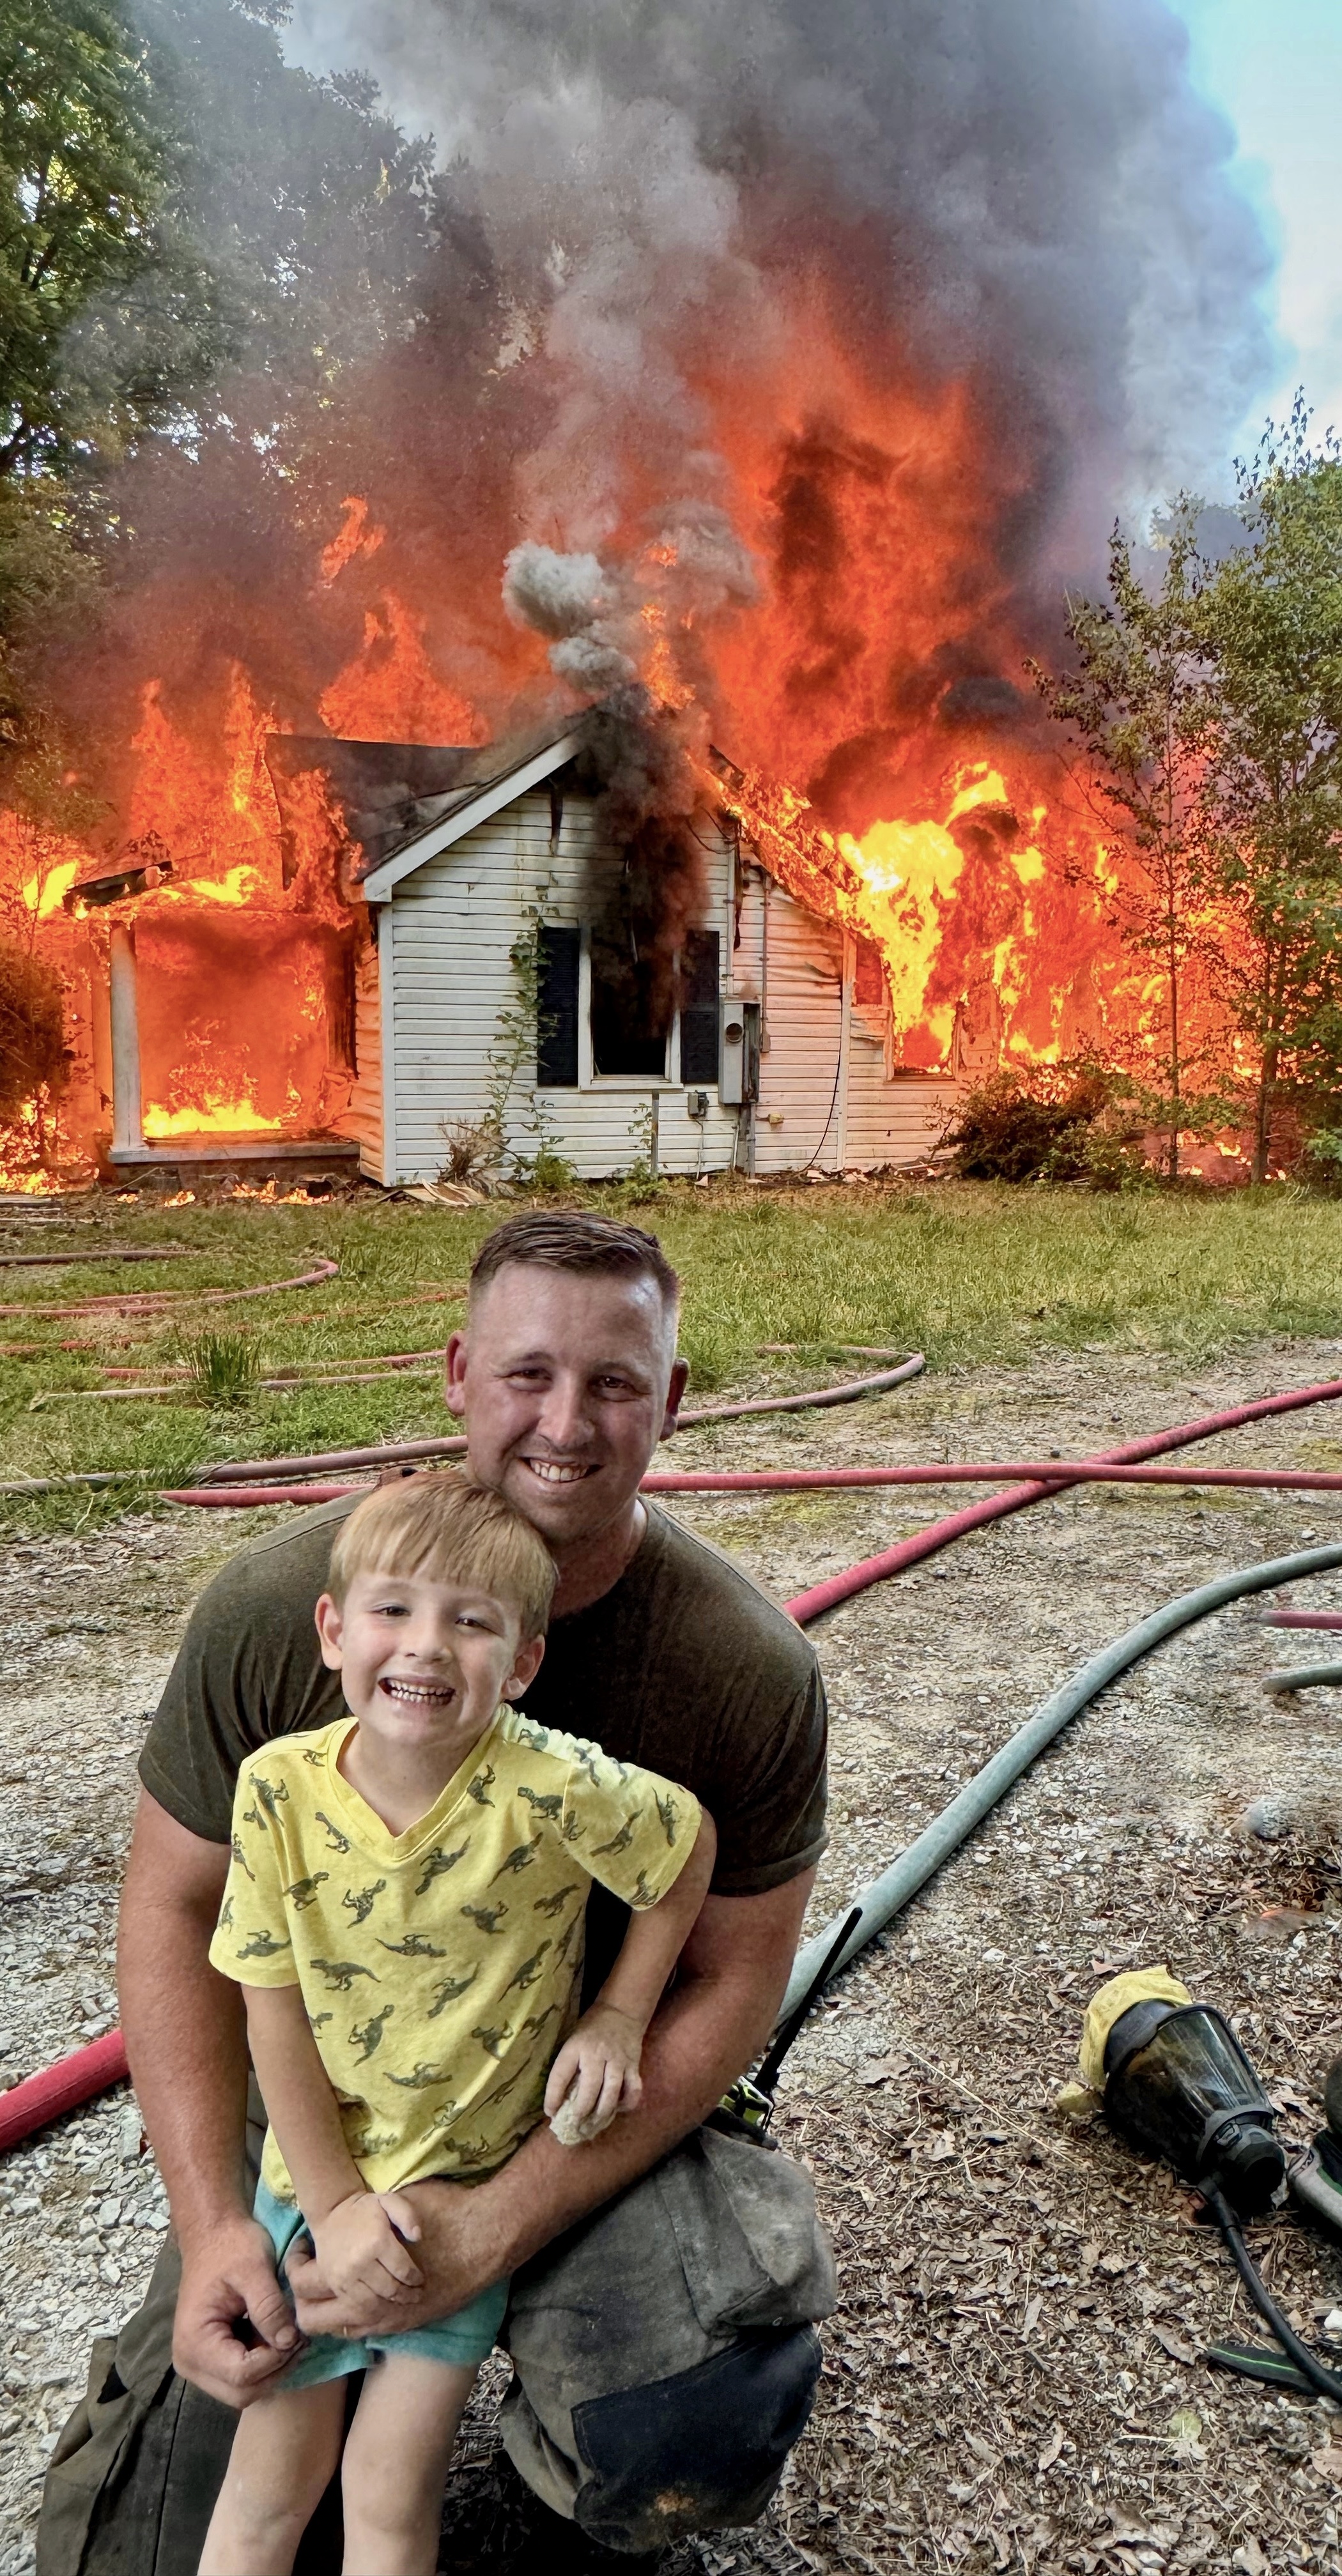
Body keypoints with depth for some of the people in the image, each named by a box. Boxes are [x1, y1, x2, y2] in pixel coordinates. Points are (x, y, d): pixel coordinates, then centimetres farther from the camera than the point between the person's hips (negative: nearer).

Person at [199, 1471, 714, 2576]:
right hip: (315, 2175, 2)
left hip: (475, 2185, -2)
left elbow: (692, 1844, -10)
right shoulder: (281, 1787, -20)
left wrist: (618, 2017, -9)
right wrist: (332, 2199, -11)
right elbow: (274, 2011, -10)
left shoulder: (548, 1788, -29)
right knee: (268, 2483, 16)